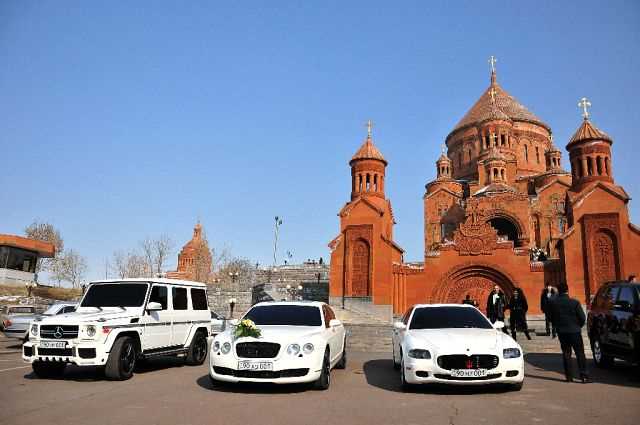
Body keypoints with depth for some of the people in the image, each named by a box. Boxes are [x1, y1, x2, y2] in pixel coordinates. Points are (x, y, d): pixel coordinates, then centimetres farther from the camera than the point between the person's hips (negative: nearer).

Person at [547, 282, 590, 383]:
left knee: (566, 353, 10)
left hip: (561, 331, 3)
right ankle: (584, 376, 2)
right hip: (574, 331, -3)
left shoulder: (552, 303, -4)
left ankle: (569, 376, 11)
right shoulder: (575, 302, -12)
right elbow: (582, 318, -6)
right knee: (580, 353, 4)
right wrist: (578, 326, 13)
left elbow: (551, 318, 4)